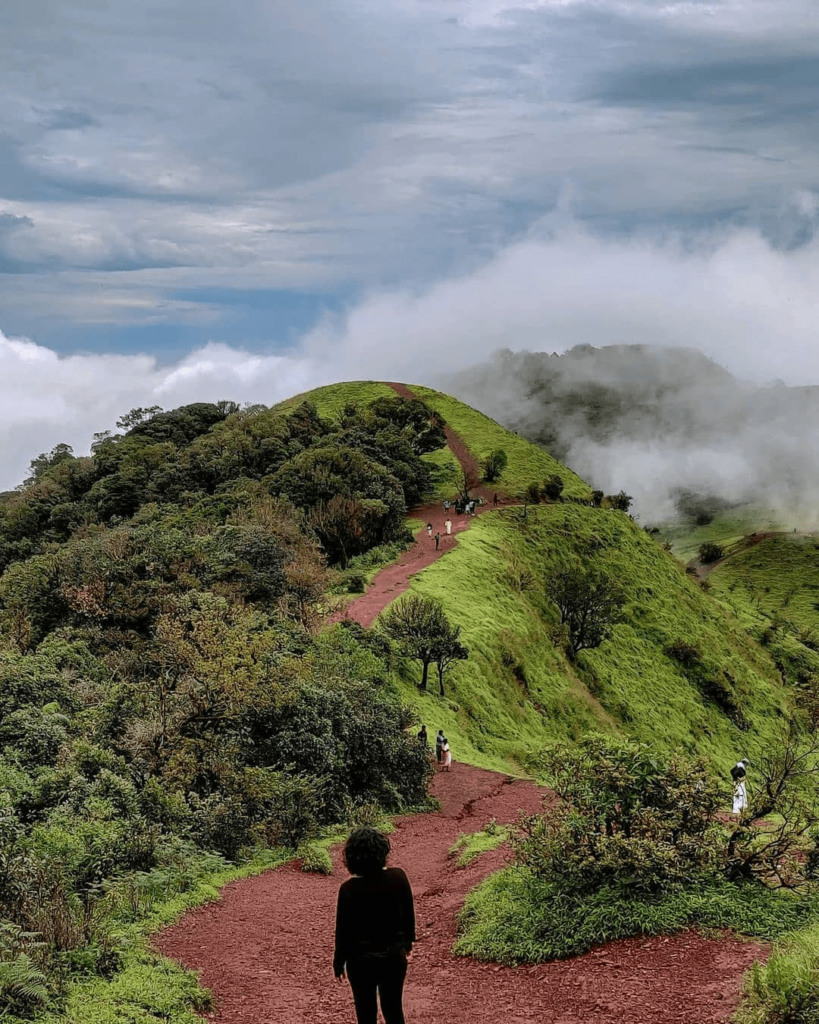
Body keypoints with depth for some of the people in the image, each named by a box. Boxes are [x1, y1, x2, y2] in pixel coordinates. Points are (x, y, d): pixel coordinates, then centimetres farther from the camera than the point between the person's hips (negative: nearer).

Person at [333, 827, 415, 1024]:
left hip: (361, 961, -2)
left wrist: (338, 963, 2)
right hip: (394, 956, 2)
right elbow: (409, 913, 1)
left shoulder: (349, 889, -20)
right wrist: (408, 941, 18)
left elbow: (343, 929, -11)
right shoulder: (398, 877, -13)